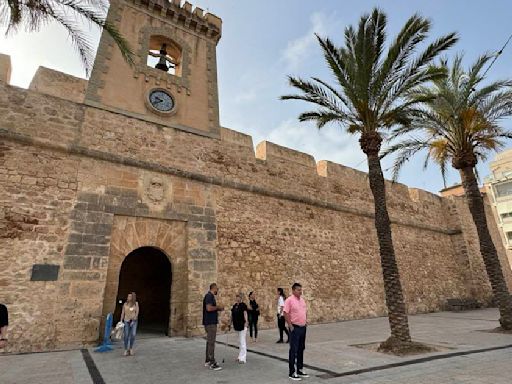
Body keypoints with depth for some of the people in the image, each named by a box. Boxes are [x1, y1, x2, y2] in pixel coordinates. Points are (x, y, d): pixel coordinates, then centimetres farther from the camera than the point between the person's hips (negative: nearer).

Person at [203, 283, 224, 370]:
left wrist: (218, 309, 15)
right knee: (211, 342, -6)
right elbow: (209, 308, -28)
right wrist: (218, 307, -15)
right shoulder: (209, 296, -17)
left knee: (209, 342, 15)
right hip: (210, 323, -11)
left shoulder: (210, 296, 15)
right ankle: (212, 363, -2)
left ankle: (207, 361, 23)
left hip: (211, 322, 11)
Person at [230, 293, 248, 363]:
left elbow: (245, 314, -16)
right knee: (240, 342, 16)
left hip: (242, 326, -7)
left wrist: (246, 322, -25)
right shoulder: (234, 305, 9)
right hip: (237, 326, 8)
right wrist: (230, 323, 17)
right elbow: (232, 315, 16)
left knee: (242, 342, -3)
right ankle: (241, 356, 27)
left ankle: (242, 358, 3)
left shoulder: (243, 305, -11)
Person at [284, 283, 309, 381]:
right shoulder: (289, 300, -15)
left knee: (301, 349, 16)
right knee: (293, 350, 0)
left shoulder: (302, 300, 9)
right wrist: (291, 326, -18)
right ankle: (292, 373, 9)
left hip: (303, 328, 8)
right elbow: (286, 314, -18)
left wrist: (306, 320, 10)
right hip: (295, 328, -8)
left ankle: (300, 369, 28)